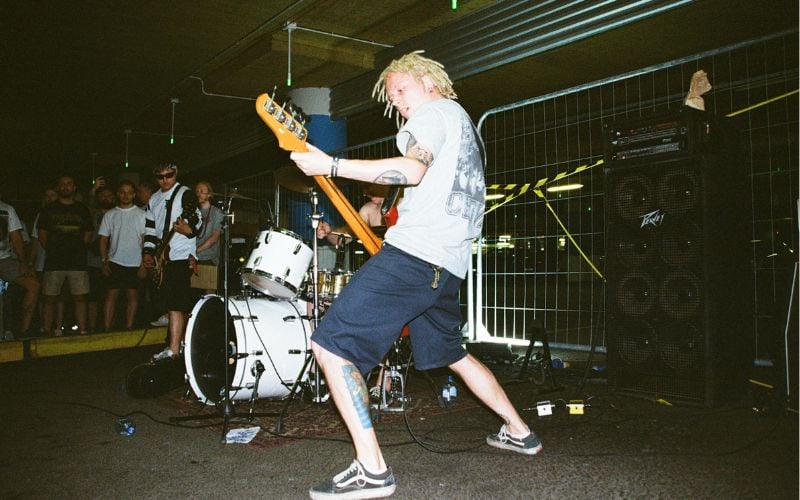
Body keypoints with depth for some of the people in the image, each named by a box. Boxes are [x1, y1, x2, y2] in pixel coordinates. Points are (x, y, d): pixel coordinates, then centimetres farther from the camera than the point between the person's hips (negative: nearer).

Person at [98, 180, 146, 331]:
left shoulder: (141, 215, 3)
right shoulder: (110, 215, 9)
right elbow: (103, 239, 9)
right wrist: (104, 261, -1)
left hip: (135, 263, -1)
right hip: (114, 262, 1)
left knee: (132, 296, 3)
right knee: (111, 295, -2)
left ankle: (129, 329, 9)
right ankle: (107, 329, 0)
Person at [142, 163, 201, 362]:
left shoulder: (185, 194, -4)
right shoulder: (153, 199, 18)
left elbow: (197, 220, -12)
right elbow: (150, 229, 21)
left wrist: (188, 230, -33)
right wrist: (147, 252, 11)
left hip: (181, 256, -8)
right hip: (163, 258, 8)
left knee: (175, 303, -14)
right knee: (169, 300, 13)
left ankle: (174, 349, -15)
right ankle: (181, 340, 26)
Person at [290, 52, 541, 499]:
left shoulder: (435, 112, 0)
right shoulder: (468, 131, 29)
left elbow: (412, 169, -20)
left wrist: (330, 166, -21)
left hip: (414, 253, -10)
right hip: (448, 265, 10)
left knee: (330, 345, -11)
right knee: (452, 353, 28)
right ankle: (520, 432, 36)